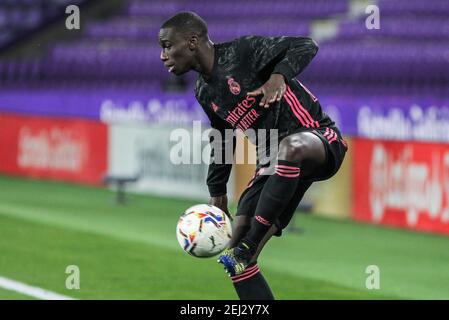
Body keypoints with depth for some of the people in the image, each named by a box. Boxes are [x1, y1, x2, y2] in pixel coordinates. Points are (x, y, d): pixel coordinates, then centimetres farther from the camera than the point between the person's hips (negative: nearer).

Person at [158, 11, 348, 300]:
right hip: (275, 158, 8)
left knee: (291, 148, -46)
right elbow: (223, 141, 24)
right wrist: (217, 194, 23)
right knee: (237, 261, -2)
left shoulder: (241, 51, -12)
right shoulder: (204, 92, 12)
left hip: (319, 139, -8)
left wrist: (279, 75, -34)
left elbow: (305, 46, -18)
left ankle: (249, 246, -39)